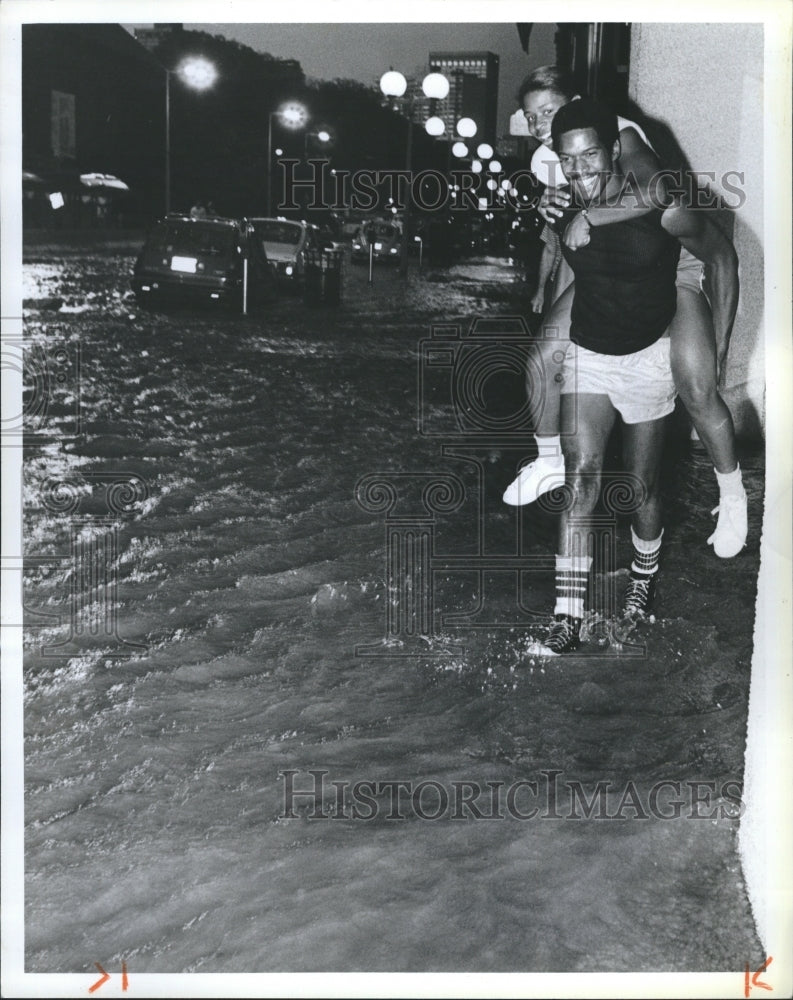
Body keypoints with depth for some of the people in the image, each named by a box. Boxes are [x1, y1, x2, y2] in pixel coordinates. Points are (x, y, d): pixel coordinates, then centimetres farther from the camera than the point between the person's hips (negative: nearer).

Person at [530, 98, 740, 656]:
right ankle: (568, 618, -9)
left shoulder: (660, 207, -20)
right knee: (581, 475, -12)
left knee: (643, 485, 7)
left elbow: (720, 257, -5)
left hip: (649, 356, -2)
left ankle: (645, 577, 38)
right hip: (587, 354, 2)